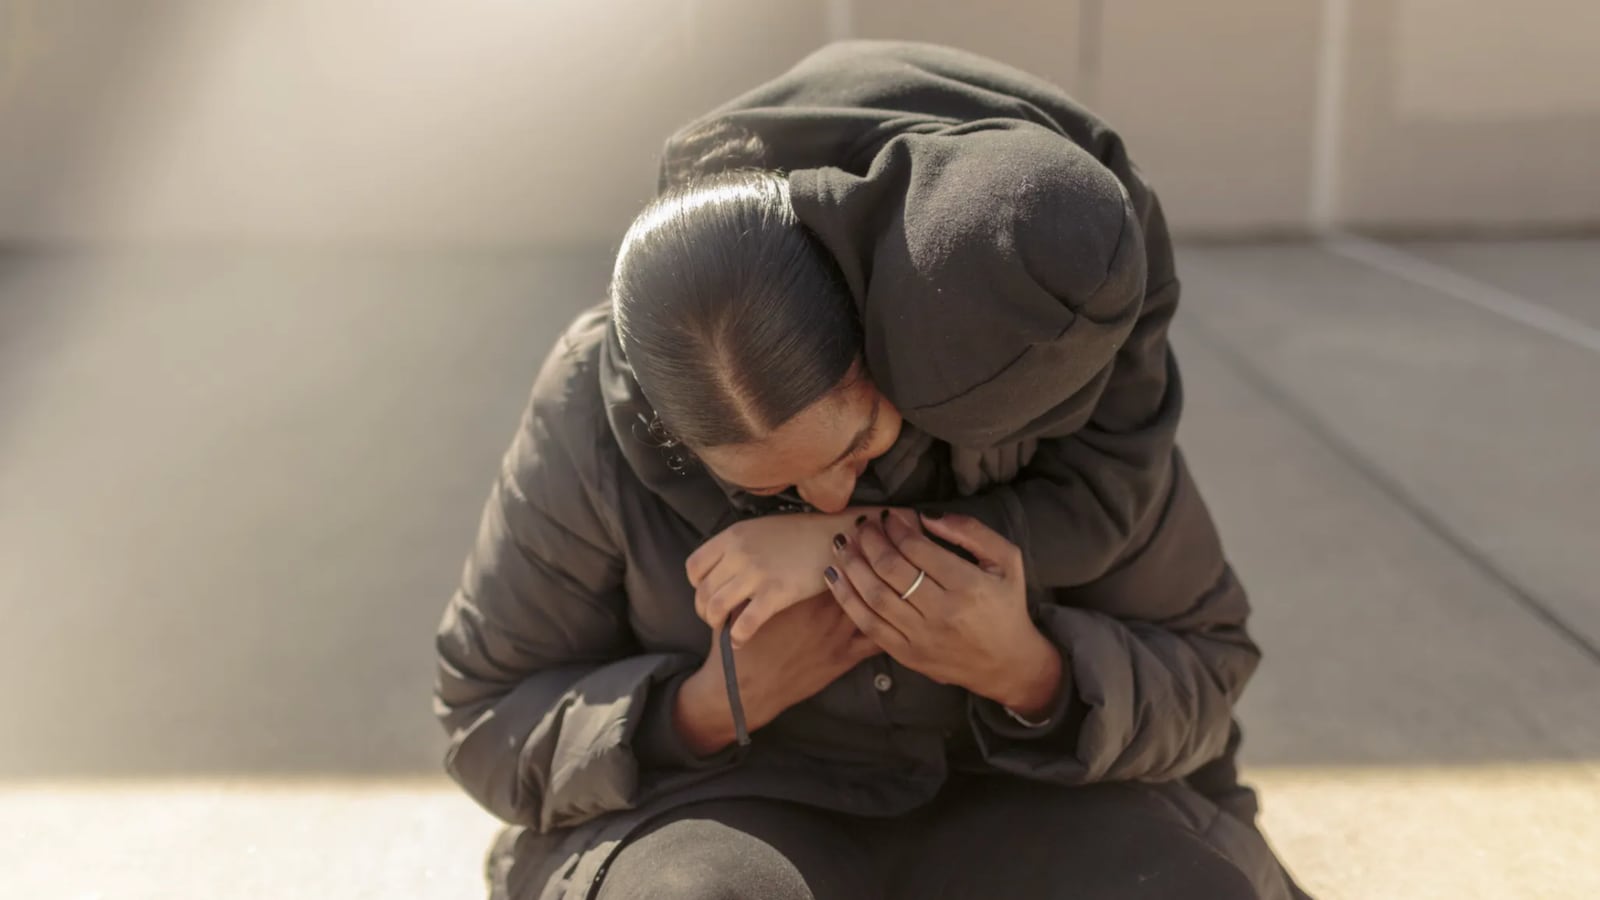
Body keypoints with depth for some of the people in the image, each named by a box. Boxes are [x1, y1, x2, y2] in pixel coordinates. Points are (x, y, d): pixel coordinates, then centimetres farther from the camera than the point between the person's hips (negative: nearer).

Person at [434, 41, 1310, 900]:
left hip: (1006, 810, 1)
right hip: (735, 819, 0)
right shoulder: (598, 419, -19)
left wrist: (1023, 672, -30)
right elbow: (497, 727, -6)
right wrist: (717, 706, -24)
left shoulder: (1029, 354, -18)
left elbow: (1193, 679, -9)